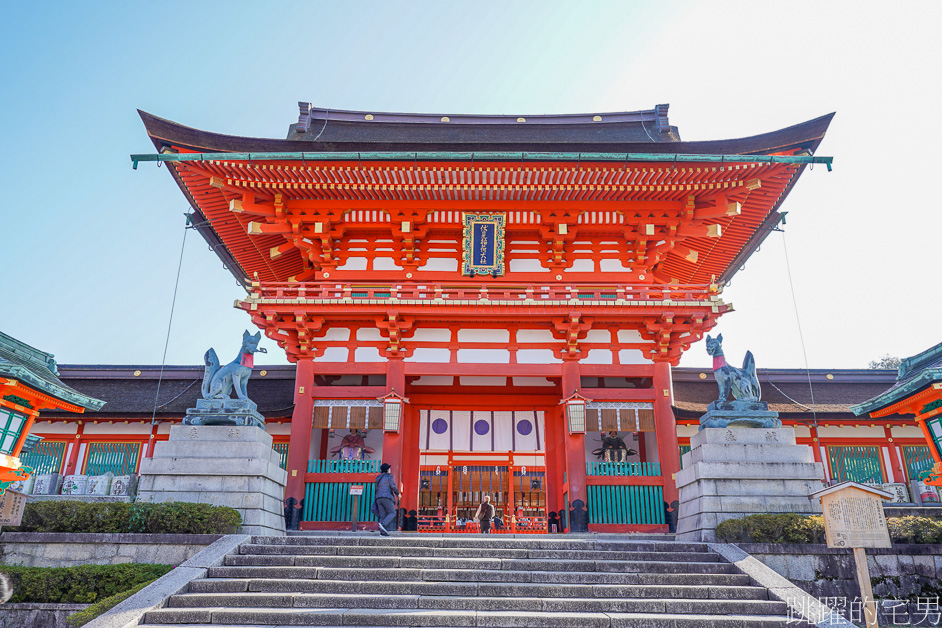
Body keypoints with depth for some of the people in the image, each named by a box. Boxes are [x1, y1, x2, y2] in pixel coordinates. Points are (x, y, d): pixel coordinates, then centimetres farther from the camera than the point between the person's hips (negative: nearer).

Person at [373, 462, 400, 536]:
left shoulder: (378, 478, 19)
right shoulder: (389, 476, 0)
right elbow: (393, 486, -9)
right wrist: (398, 493, 4)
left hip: (379, 498, 7)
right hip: (387, 497, -7)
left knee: (382, 515, 4)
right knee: (392, 513, -2)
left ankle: (382, 531, -7)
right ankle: (383, 524, -21)